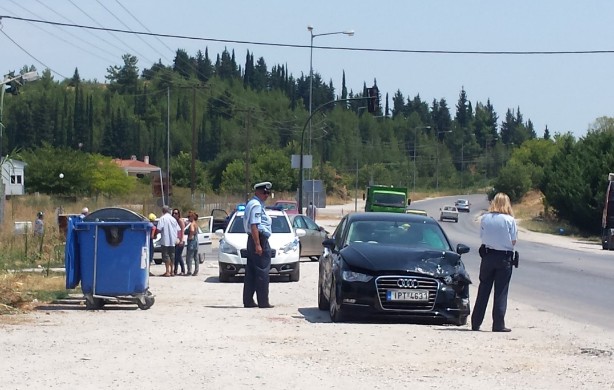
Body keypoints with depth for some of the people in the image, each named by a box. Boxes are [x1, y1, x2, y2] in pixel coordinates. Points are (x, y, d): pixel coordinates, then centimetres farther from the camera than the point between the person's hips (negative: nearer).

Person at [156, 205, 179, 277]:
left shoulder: (162, 218, -7)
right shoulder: (173, 219, 10)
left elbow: (159, 229, -15)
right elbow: (178, 230, 10)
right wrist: (176, 236, 23)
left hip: (165, 241, -6)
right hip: (173, 241, 6)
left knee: (166, 256, -4)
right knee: (172, 256, 13)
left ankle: (167, 272, -8)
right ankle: (171, 271, 19)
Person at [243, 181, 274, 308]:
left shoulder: (252, 204, 19)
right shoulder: (256, 205, -14)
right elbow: (254, 226, -21)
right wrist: (258, 245, -25)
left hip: (252, 240, 11)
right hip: (259, 239, -11)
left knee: (251, 272, 10)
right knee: (262, 272, -7)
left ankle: (248, 300, 13)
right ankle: (263, 302, -6)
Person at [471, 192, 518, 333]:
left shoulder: (485, 218, -2)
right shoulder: (510, 220, -9)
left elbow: (482, 236, 3)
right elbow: (513, 241, -5)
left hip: (487, 255, 3)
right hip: (504, 257, -3)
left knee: (483, 290, 10)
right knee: (501, 292, 3)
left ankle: (475, 323, 12)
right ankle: (498, 325, 1)